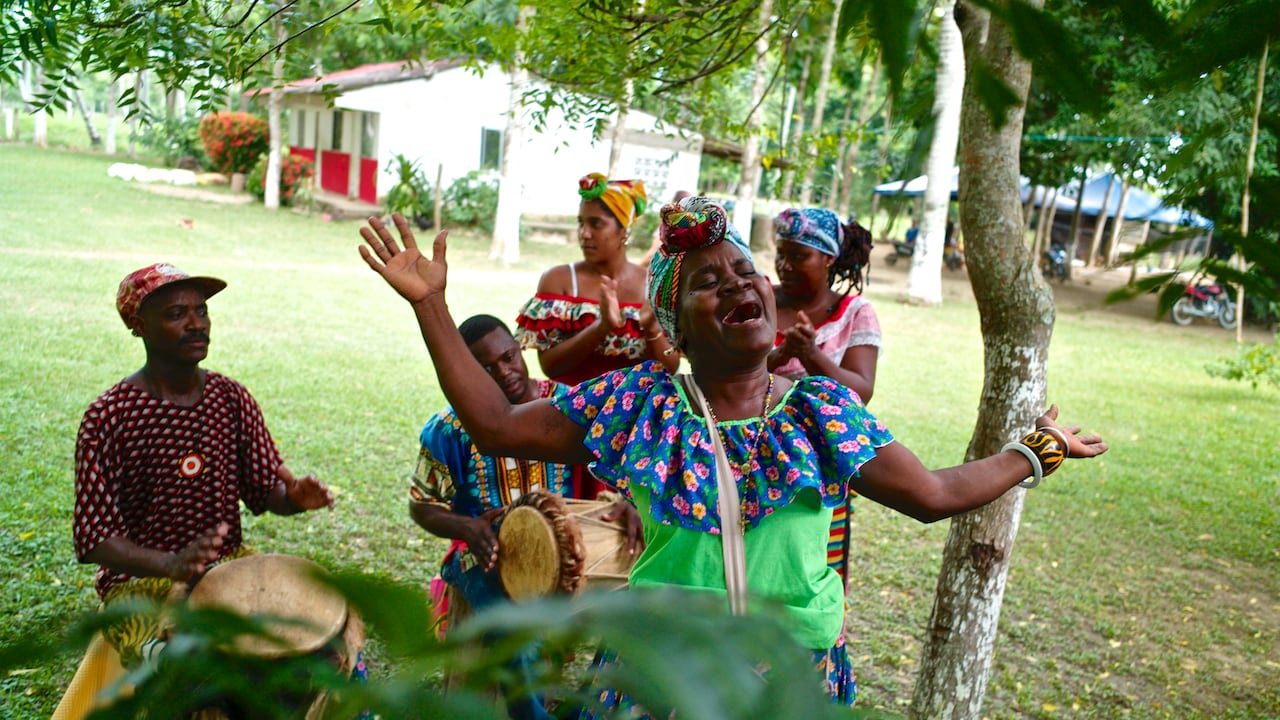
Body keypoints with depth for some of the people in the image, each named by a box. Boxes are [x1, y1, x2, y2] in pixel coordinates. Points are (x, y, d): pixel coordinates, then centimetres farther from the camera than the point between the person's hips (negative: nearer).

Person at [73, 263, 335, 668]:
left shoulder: (231, 398, 3)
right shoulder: (109, 417, -11)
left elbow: (269, 489, 6)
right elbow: (94, 536, -15)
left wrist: (296, 497, -19)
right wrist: (171, 564, -33)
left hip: (231, 564, 5)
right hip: (141, 580, -5)